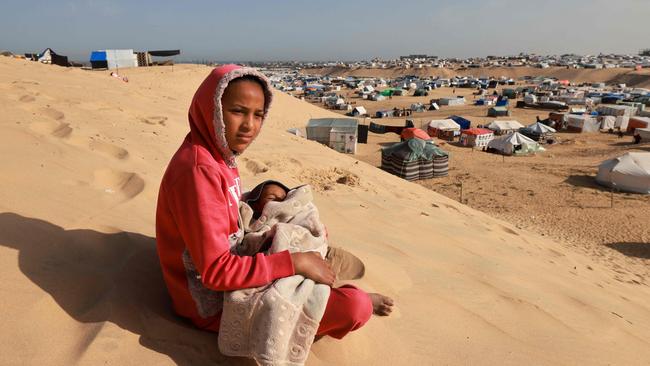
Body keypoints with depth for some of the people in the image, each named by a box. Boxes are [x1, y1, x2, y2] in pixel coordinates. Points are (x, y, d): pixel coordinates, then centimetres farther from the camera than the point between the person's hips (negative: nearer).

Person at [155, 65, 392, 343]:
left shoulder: (219, 154, 1)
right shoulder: (198, 171, -29)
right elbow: (217, 271, -31)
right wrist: (295, 263, -27)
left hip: (234, 265, 10)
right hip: (216, 304, -10)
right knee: (353, 306, -16)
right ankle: (360, 303, 18)